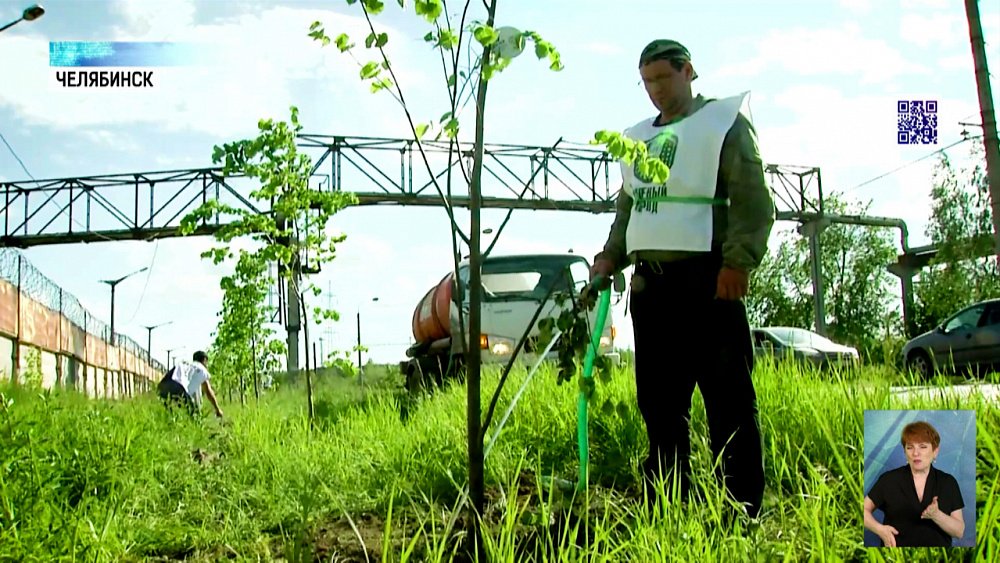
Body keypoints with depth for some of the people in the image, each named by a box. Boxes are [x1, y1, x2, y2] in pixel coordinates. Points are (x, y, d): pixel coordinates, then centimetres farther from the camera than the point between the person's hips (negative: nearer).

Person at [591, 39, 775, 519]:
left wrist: (738, 261, -19)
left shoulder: (724, 121, 3)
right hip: (649, 282, 7)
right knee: (658, 401, 8)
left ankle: (743, 512, 0)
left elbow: (753, 199, -7)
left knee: (729, 399, -5)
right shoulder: (637, 138, 22)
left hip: (707, 278, -6)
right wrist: (611, 256, 10)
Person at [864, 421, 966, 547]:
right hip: (897, 545, 0)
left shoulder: (948, 482, 1)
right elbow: (863, 509, 3)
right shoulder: (889, 479, -3)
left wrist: (936, 515, -19)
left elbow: (959, 531, -2)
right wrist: (879, 529, -14)